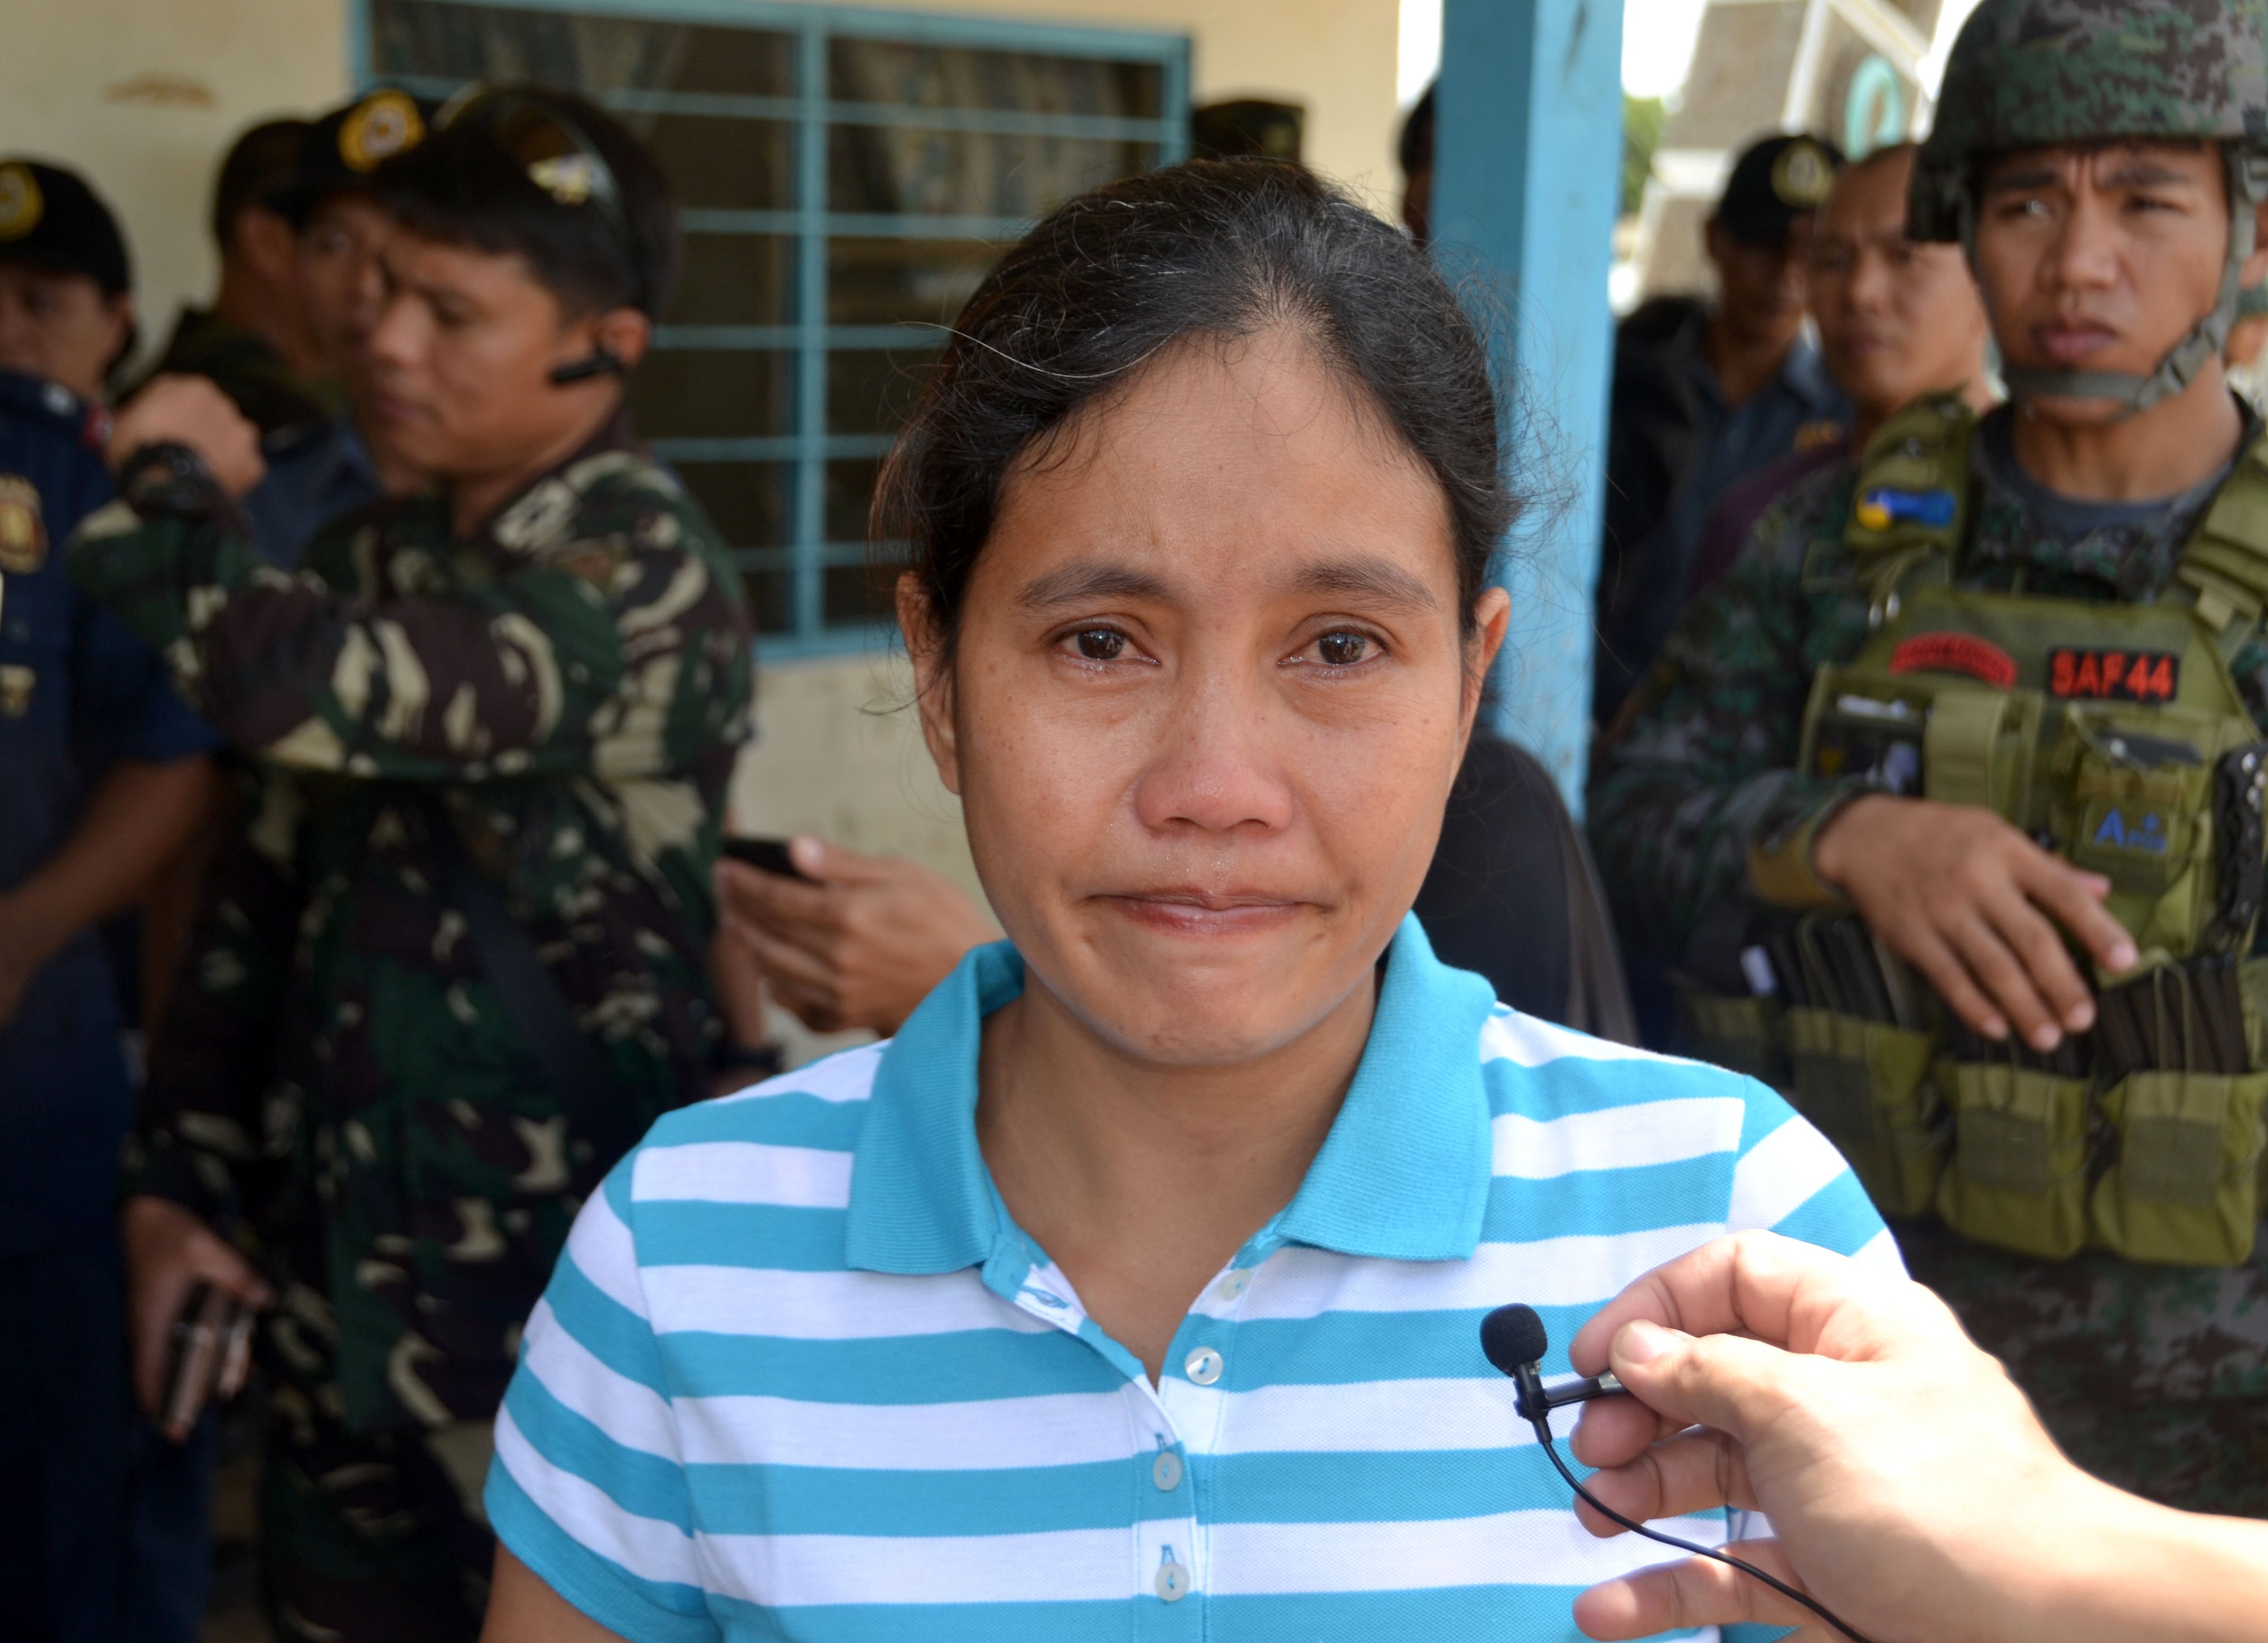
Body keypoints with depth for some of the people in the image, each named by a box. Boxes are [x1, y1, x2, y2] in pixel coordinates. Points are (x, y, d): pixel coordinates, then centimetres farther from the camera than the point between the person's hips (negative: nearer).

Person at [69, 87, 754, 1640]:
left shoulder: (644, 574, -16)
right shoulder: (375, 556, 6)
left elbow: (308, 694, -30)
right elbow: (269, 891, 12)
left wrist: (177, 490, -12)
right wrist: (186, 1178, 8)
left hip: (553, 1290, -6)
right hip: (341, 1267, 7)